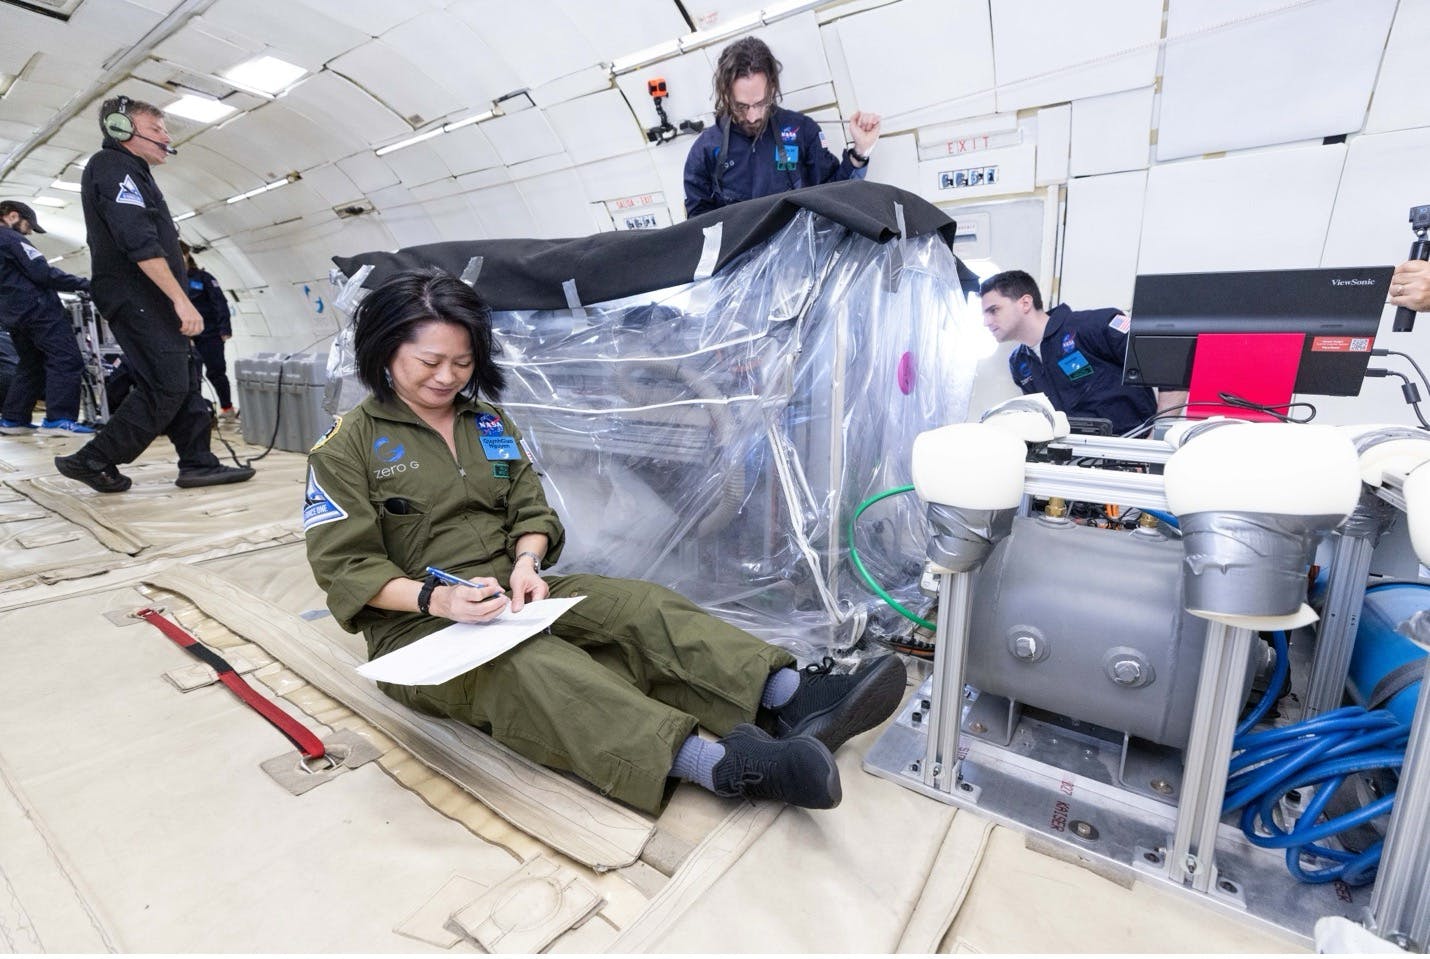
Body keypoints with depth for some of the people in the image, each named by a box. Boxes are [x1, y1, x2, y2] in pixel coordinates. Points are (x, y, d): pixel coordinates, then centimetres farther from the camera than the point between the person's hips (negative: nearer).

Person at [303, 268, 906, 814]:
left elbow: (531, 512, 8)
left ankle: (794, 697, -35)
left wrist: (526, 564, -14)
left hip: (510, 594, 5)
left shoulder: (490, 423, 13)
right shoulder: (346, 446, -1)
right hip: (418, 625, -4)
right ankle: (717, 763, -56)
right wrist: (436, 598, -24)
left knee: (636, 605, -22)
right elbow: (345, 566, -7)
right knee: (530, 665, -37)